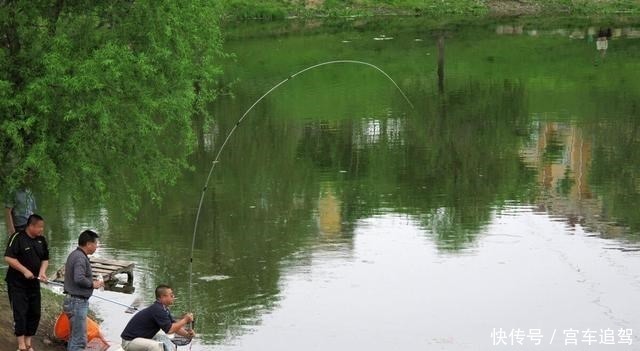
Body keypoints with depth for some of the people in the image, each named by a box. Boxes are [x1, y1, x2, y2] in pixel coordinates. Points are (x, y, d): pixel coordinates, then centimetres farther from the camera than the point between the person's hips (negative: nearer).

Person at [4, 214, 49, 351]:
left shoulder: (41, 240, 5)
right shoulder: (17, 237, -14)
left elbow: (45, 259, 13)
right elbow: (8, 258, -19)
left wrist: (42, 272, -6)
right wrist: (25, 271, -21)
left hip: (34, 283, 6)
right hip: (17, 283, -6)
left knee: (35, 313, 9)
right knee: (20, 313, -8)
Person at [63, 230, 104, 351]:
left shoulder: (74, 255, 13)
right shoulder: (80, 257, -18)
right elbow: (79, 278, -30)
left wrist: (92, 282, 10)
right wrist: (92, 284, -14)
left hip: (72, 300, 10)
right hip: (78, 302, -10)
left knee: (74, 336, 18)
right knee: (79, 340, -7)